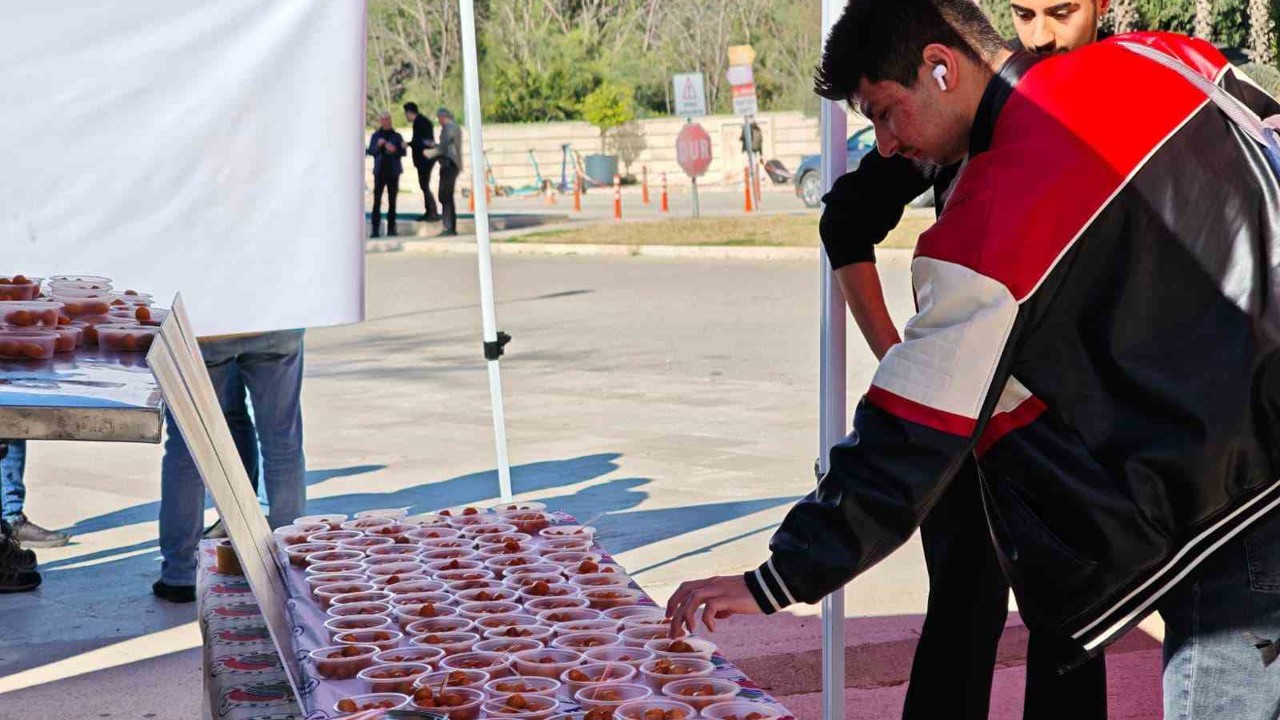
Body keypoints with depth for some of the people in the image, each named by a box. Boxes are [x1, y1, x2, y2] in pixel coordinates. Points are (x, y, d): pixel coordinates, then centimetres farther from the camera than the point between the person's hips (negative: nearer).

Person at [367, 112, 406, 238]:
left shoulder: (396, 136, 7)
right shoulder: (376, 136, 8)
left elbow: (403, 152, 3)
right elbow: (370, 151, 0)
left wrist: (395, 150, -17)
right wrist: (378, 145, -18)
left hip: (393, 172, 1)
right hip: (379, 171, -1)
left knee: (392, 201, 4)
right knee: (377, 200, -7)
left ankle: (391, 228, 10)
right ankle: (375, 229, -8)